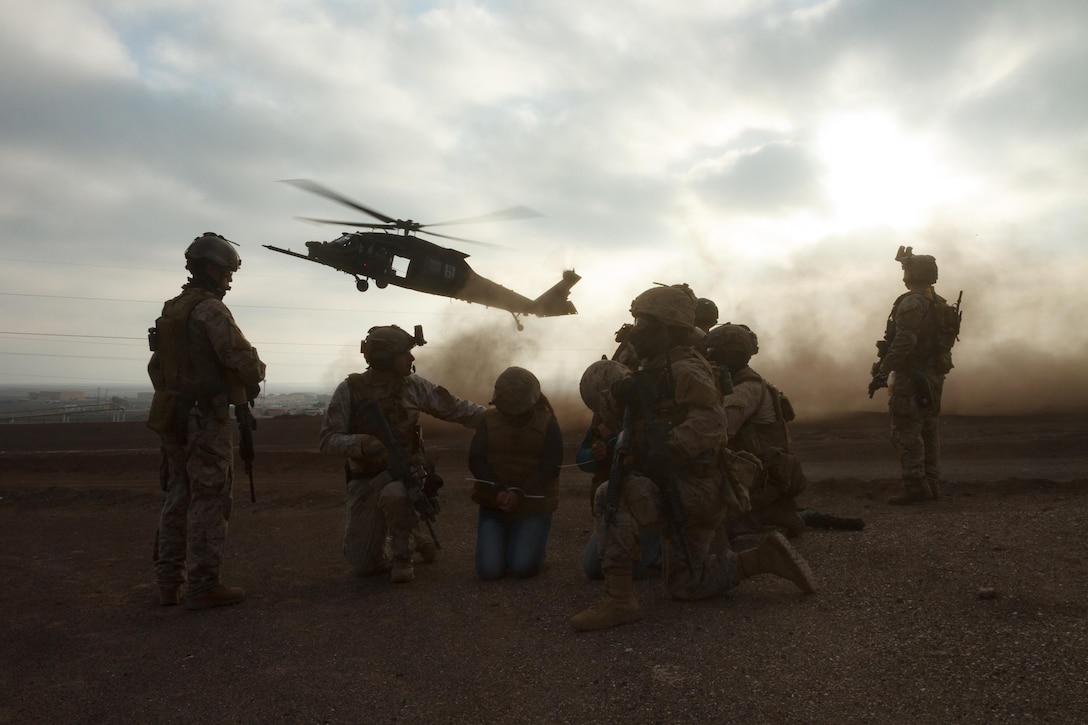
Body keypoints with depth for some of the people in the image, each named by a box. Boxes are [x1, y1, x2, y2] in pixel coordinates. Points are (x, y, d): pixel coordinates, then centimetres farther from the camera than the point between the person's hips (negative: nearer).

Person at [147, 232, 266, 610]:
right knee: (208, 502, -3)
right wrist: (255, 378, -2)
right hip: (206, 420, -9)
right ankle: (202, 585, 2)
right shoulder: (210, 310, -15)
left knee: (178, 498, 15)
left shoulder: (171, 310, 14)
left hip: (173, 418, 9)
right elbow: (242, 359, -23)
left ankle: (169, 582, 22)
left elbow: (156, 366, 22)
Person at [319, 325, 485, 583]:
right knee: (363, 565, 1)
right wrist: (360, 443, -29)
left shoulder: (413, 385, -4)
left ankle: (402, 555, -9)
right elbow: (328, 439, -10)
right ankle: (414, 536, 31)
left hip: (405, 472, -1)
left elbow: (455, 408, 0)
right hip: (366, 479, 1)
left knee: (393, 494, -38)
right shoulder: (349, 390, -9)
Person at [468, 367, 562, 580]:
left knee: (523, 568, -14)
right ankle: (502, 539, 25)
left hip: (535, 505, -2)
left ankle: (527, 542, 21)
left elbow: (550, 469, -12)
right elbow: (476, 461, -7)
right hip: (493, 503, 2)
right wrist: (498, 491, -24)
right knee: (489, 570, -10)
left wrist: (520, 494, -26)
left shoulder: (548, 423, -6)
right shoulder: (489, 420, -1)